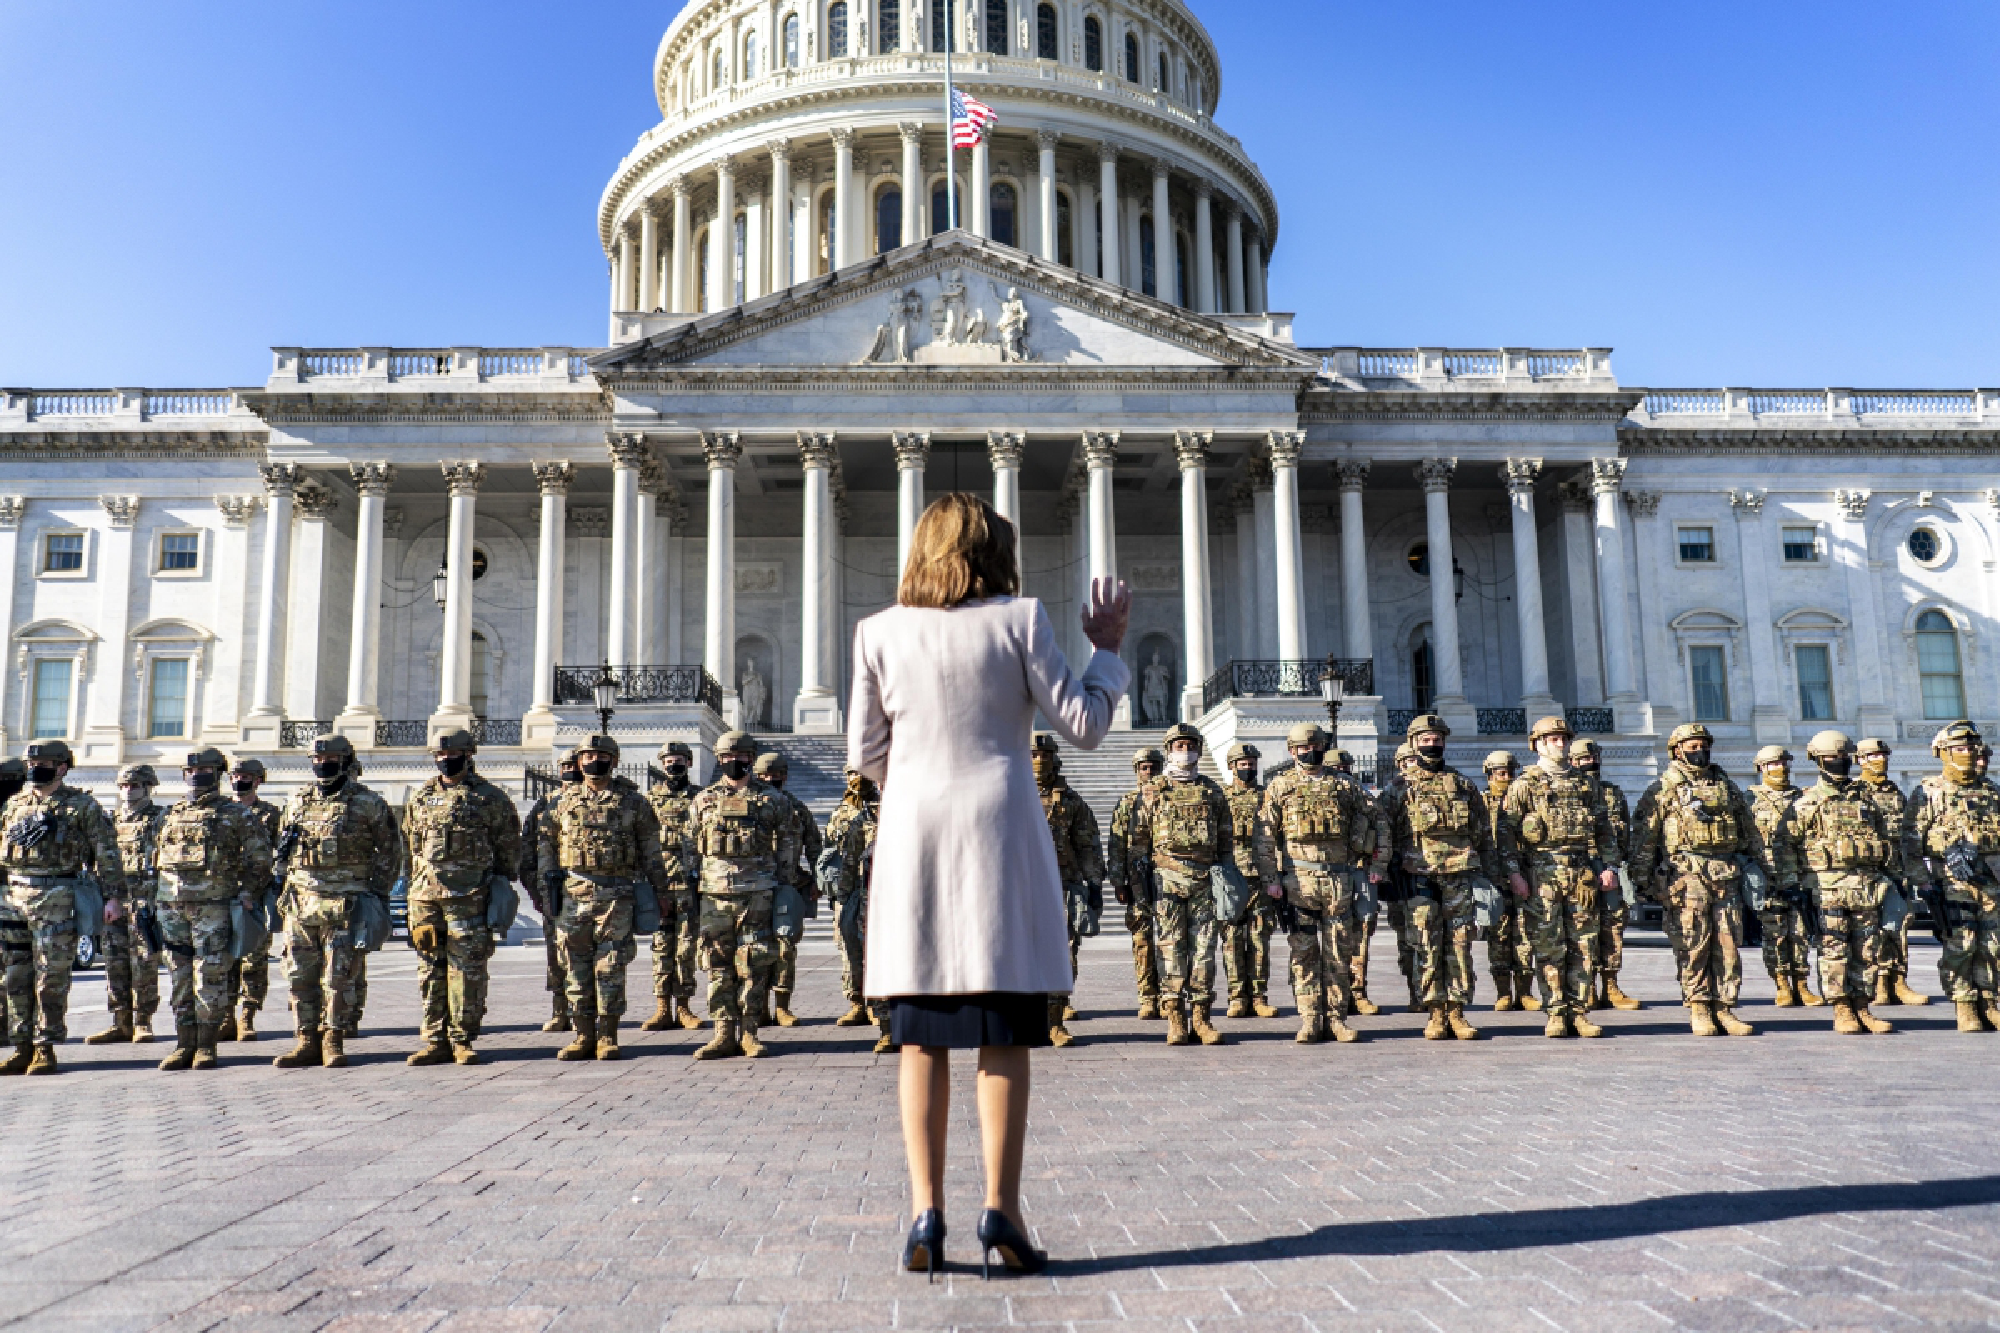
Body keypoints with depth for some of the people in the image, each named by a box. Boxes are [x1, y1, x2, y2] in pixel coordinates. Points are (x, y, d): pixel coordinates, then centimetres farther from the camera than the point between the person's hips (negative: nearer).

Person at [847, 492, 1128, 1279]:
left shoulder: (879, 632, 5)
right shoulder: (1017, 621, -1)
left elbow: (864, 755, 7)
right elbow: (1083, 726, 1)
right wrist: (1107, 649, 14)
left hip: (912, 835, 2)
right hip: (998, 831, -2)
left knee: (921, 1038, 7)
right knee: (1002, 1035, 3)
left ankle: (926, 1213, 4)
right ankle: (1000, 1211, 3)